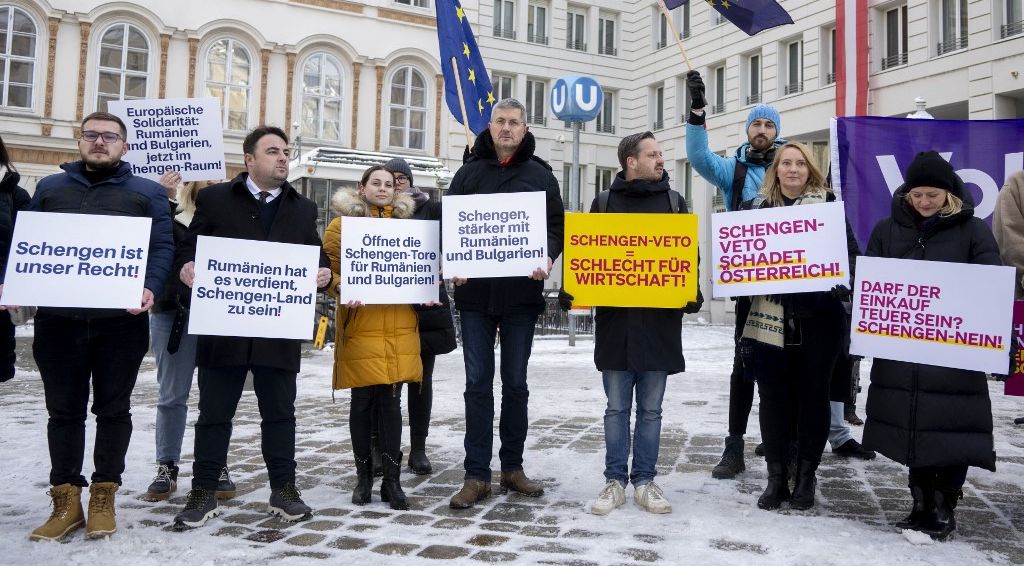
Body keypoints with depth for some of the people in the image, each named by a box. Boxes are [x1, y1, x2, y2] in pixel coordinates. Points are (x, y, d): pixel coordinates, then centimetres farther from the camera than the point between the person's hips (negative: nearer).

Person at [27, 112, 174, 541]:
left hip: (121, 321, -2)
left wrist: (149, 288, -18)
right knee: (63, 410, 8)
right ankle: (66, 500, 17)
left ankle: (103, 496, 17)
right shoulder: (50, 187, 16)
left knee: (113, 409, 6)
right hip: (57, 319, 2)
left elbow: (162, 247, 0)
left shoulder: (147, 192, 9)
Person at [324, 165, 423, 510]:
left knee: (391, 402, 4)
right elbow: (328, 267, -1)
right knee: (362, 403, 5)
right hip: (360, 327, -2)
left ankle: (392, 479, 11)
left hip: (399, 328, 2)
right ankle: (364, 476, 20)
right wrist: (341, 289, -20)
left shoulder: (406, 224, 15)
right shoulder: (343, 224, 4)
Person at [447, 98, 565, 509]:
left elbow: (556, 225, 5)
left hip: (521, 292, 0)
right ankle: (477, 474, 9)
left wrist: (547, 258, -15)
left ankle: (512, 467, 21)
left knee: (515, 382, 9)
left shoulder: (540, 175, 8)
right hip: (475, 292, 1)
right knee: (478, 383, 2)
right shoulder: (469, 172, 10)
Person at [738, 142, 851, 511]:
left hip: (817, 318, -1)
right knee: (773, 396, 5)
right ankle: (776, 478, 16)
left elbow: (849, 250, 2)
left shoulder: (827, 204, 5)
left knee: (813, 394, 6)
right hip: (769, 319, 1)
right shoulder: (756, 207, 10)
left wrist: (843, 284, -15)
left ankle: (806, 477, 19)